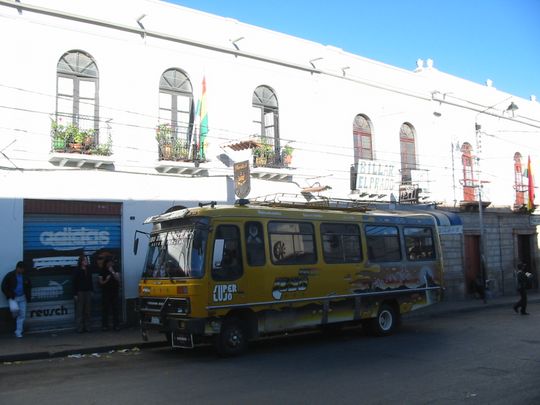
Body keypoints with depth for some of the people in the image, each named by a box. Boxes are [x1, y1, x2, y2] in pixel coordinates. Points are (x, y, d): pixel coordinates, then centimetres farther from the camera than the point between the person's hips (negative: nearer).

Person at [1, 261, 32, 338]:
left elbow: (29, 286, 20)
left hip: (22, 298, 4)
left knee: (22, 315, 1)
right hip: (13, 297, -3)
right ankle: (15, 318, 6)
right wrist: (9, 296, -11)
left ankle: (18, 332, 12)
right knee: (15, 309, -30)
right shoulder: (10, 275, -7)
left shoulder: (25, 276, 5)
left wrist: (28, 296, 6)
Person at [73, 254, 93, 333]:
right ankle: (80, 328, 3)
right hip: (80, 292, -4)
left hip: (88, 292, 5)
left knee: (87, 311, 6)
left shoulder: (88, 271, 9)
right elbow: (75, 283, -6)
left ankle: (87, 327, 10)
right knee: (80, 310, -2)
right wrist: (75, 294, -10)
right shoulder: (77, 271, -4)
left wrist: (91, 291, 8)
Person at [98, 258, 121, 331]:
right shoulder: (103, 272, 4)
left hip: (115, 292, 1)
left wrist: (112, 272, -14)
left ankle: (116, 325, 4)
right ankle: (105, 325, 2)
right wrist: (106, 280, -15)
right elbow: (100, 282, 3)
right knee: (105, 309, -2)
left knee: (115, 308, 1)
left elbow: (118, 279, -6)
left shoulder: (115, 271, 8)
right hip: (106, 293, -1)